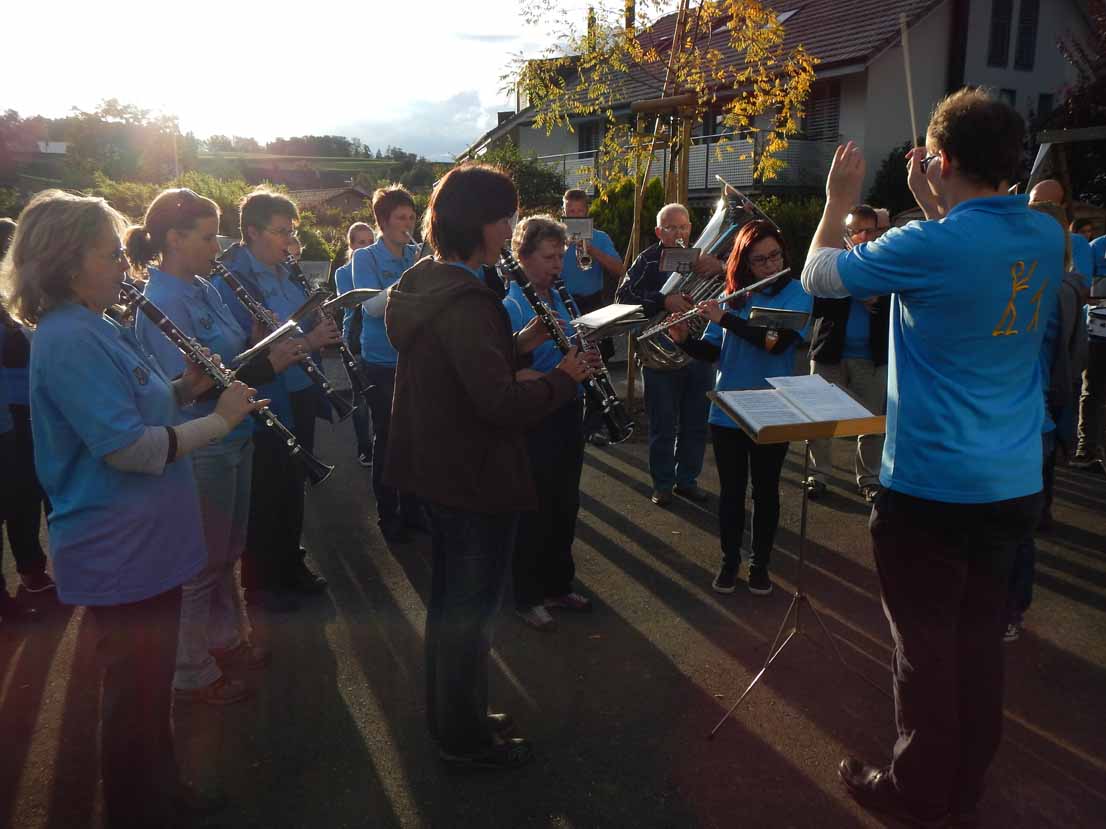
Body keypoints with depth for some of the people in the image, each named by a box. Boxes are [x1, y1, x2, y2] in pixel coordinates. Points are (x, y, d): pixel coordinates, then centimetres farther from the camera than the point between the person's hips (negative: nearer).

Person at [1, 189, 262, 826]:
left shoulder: (98, 328, 10)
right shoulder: (68, 340, -22)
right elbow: (127, 447, -28)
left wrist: (185, 389, 0)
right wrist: (219, 421, -19)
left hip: (148, 545, 10)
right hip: (120, 557, -10)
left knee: (153, 683, 24)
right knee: (136, 696, 8)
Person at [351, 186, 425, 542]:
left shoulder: (418, 256, 7)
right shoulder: (366, 257, -6)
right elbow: (373, 306, -20)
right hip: (384, 363, -4)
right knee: (388, 439, 4)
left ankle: (412, 508, 25)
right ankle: (388, 515, 17)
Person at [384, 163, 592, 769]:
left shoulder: (420, 285, 5)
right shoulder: (466, 302, -25)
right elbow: (499, 403, -31)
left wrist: (518, 345, 4)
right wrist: (564, 378, -16)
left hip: (436, 468, 10)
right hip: (478, 478, -10)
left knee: (449, 598, 23)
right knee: (472, 609, 7)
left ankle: (448, 714, 41)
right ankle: (465, 738, 25)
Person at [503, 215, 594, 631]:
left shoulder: (560, 299, 8)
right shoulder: (510, 307, -15)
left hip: (567, 414, 8)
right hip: (533, 421, -7)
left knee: (565, 507, 17)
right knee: (534, 512, 5)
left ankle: (559, 585, 34)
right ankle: (528, 598, 21)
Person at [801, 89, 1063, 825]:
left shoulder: (930, 245, -19)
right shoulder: (1047, 237, 2)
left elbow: (818, 276, -6)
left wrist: (840, 200, 9)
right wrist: (934, 206, 19)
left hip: (931, 485, -7)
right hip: (1014, 484, 7)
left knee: (927, 644, 7)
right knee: (980, 636, 18)